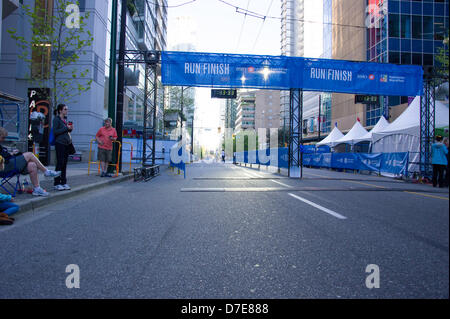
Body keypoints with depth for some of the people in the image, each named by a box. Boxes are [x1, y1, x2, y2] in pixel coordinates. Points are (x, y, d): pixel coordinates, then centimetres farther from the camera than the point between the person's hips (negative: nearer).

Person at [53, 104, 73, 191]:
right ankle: (57, 183, 2)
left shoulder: (65, 119, 17)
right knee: (60, 163, -5)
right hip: (60, 143, -7)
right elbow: (55, 132, -12)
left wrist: (70, 129, 4)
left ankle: (63, 182, 13)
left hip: (67, 143, 7)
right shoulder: (56, 119, -4)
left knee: (65, 164, 7)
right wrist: (66, 128, -14)